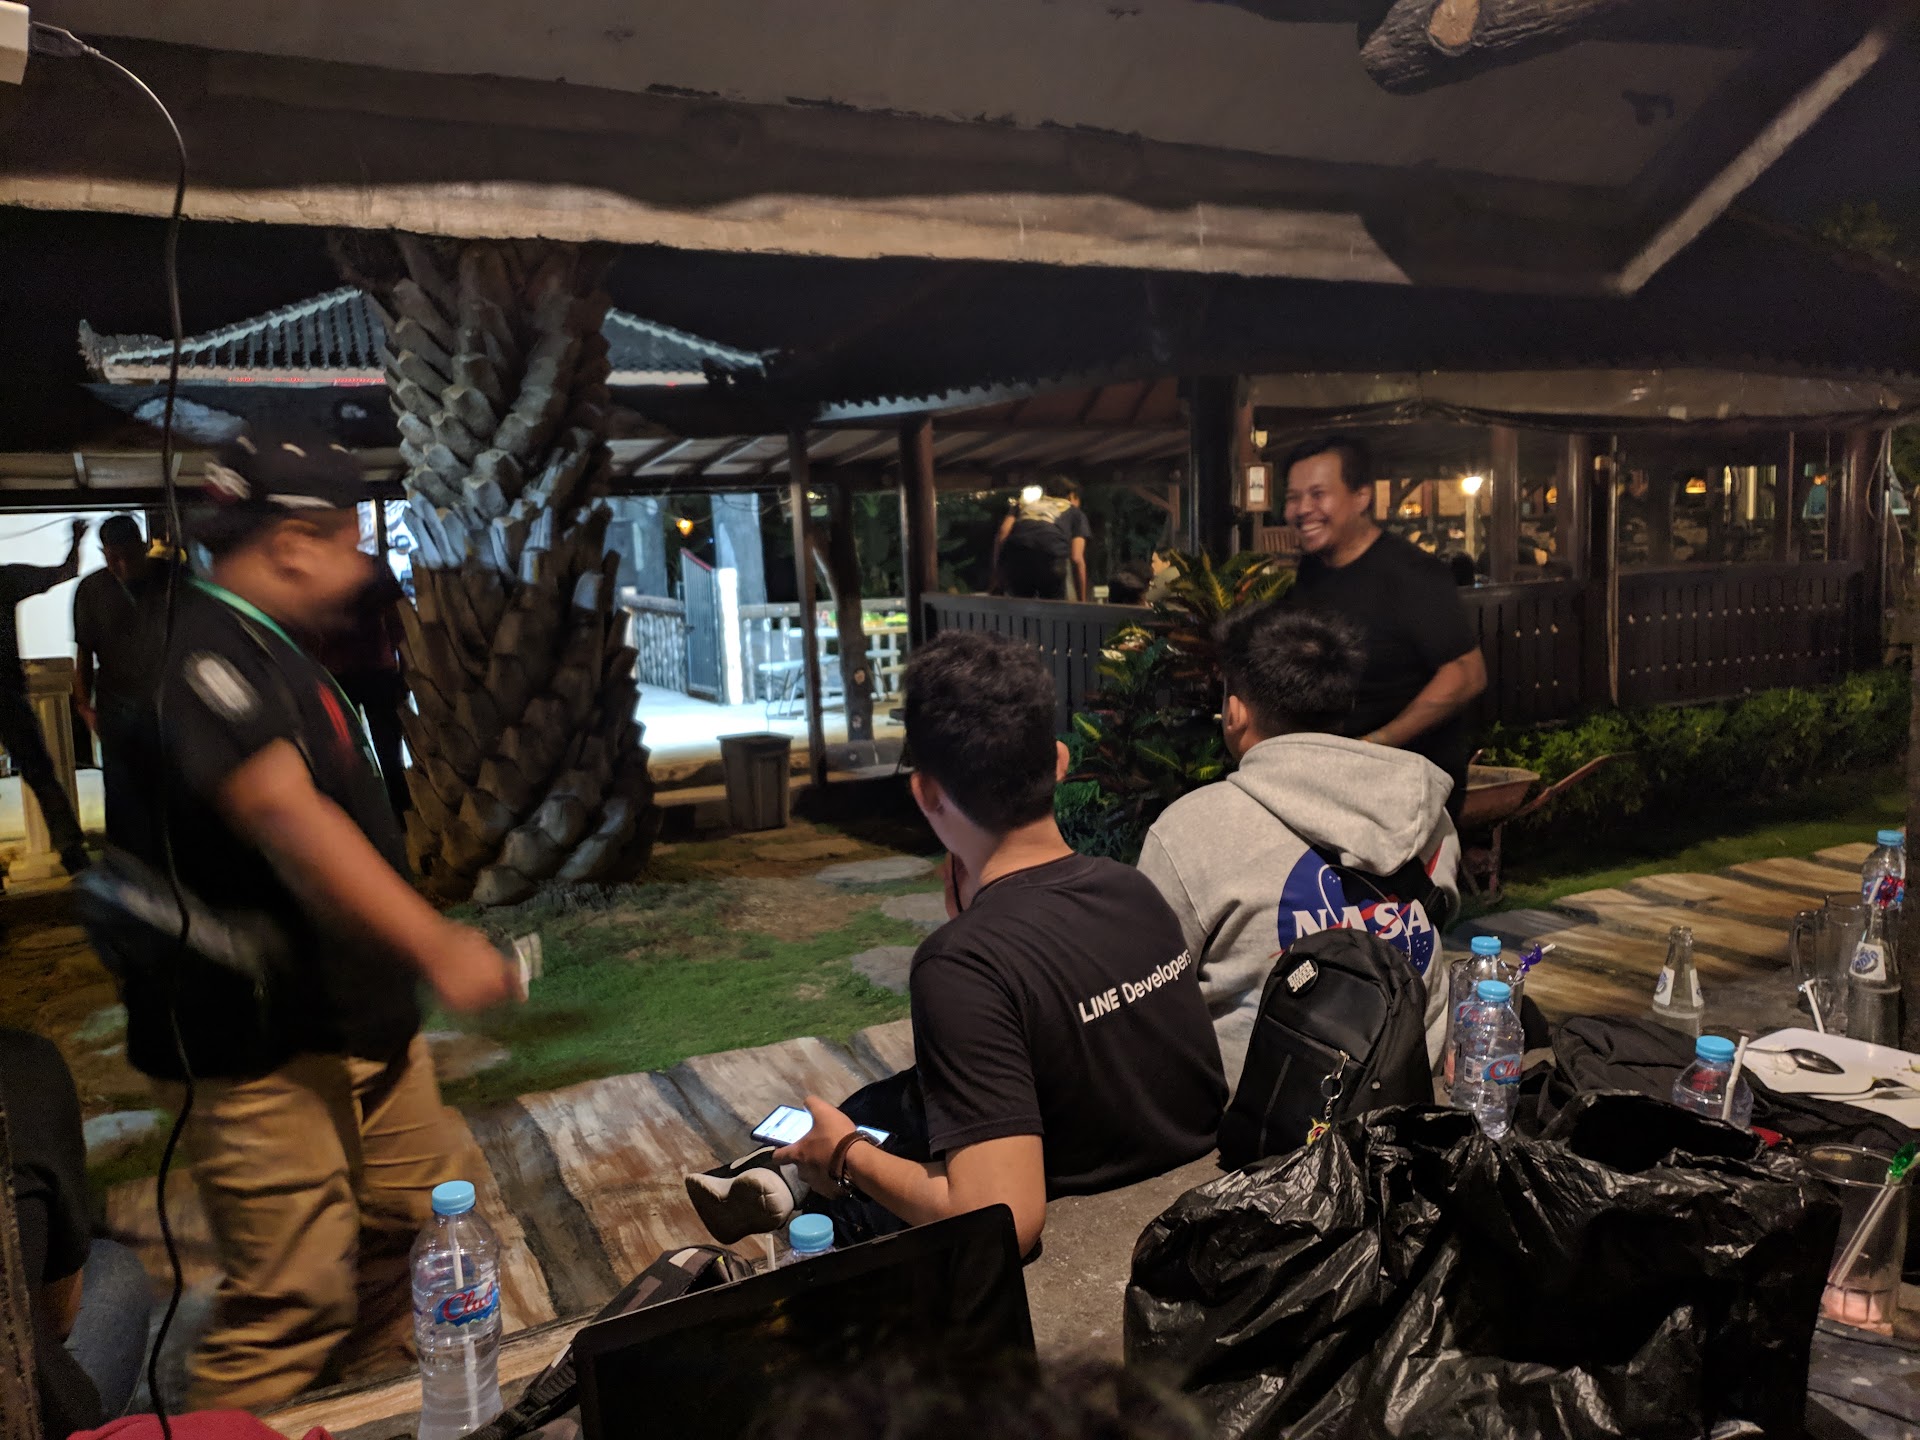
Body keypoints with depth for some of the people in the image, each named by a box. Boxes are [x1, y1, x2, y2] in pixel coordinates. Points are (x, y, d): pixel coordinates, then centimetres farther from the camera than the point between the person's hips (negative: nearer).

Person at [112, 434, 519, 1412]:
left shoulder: (269, 654, 12)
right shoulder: (204, 655, -20)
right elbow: (289, 820, -35)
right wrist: (435, 944, -44)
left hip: (357, 1021, 10)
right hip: (265, 1047, -10)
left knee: (412, 1224, 19)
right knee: (292, 1302, -7)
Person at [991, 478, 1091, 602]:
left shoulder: (1024, 502, 37)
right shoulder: (1076, 512, 30)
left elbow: (1002, 535, 18)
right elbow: (1077, 559, 18)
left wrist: (997, 575, 20)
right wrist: (1082, 601, 22)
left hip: (1014, 556, 2)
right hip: (1049, 555, -2)